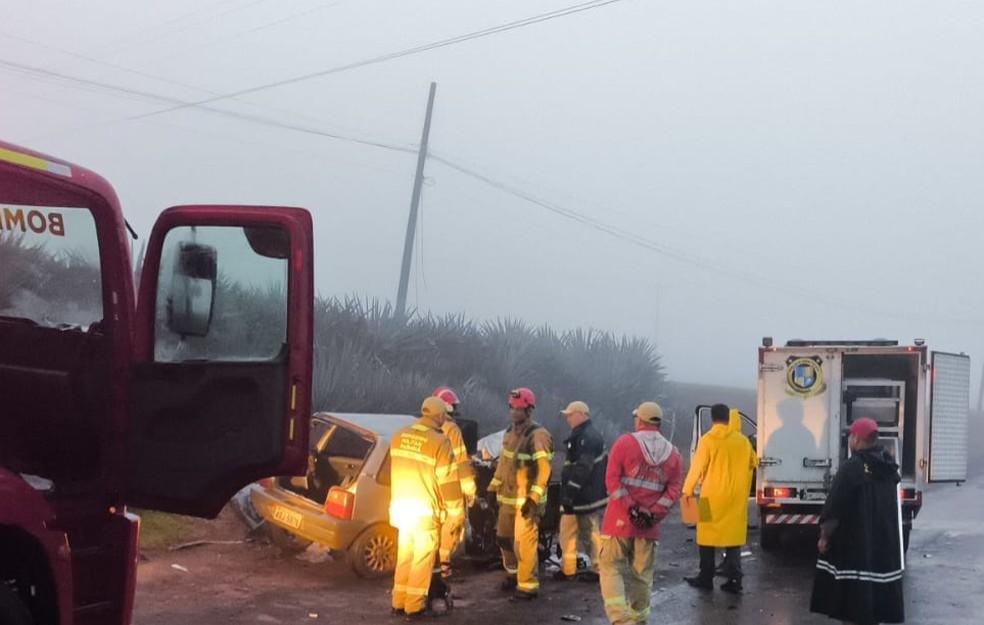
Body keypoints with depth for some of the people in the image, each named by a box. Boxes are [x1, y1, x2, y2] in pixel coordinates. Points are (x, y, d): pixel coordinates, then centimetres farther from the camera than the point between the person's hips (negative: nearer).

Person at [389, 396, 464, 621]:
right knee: (422, 560, 5)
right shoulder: (439, 442, -17)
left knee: (404, 557, 17)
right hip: (425, 511, -6)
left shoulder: (399, 437, 3)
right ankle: (414, 607, 10)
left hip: (401, 507, 6)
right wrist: (456, 510, -3)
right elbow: (448, 481, -14)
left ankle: (399, 602, 24)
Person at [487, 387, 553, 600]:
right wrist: (494, 487, 21)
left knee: (524, 543, -9)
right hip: (508, 498, 9)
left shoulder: (537, 436, -15)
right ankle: (513, 575, 38)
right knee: (504, 538, 19)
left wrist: (533, 499, -24)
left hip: (526, 500, -9)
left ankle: (528, 586, 1)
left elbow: (543, 470, -20)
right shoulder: (511, 432, 13)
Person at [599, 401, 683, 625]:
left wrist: (630, 508, -13)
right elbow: (673, 491, -1)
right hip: (649, 525, 3)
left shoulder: (625, 442, -3)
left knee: (611, 567, 3)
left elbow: (612, 479, -11)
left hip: (619, 521, -3)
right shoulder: (673, 453, 8)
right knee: (642, 575, 12)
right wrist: (654, 514, -8)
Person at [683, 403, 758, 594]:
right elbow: (753, 462, 16)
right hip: (736, 498, 3)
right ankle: (734, 580, 2)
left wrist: (688, 490, -1)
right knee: (733, 536, 7)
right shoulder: (742, 440, 2)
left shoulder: (708, 440, -9)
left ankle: (706, 578, 13)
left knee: (708, 535, 9)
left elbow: (697, 467, -10)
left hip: (712, 497, -3)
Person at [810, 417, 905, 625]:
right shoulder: (889, 467, 8)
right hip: (885, 540, 7)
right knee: (879, 582, 14)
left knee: (855, 592, -2)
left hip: (855, 543, -7)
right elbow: (891, 505, 16)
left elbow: (834, 506, -17)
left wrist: (825, 536, -7)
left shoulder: (852, 467, -17)